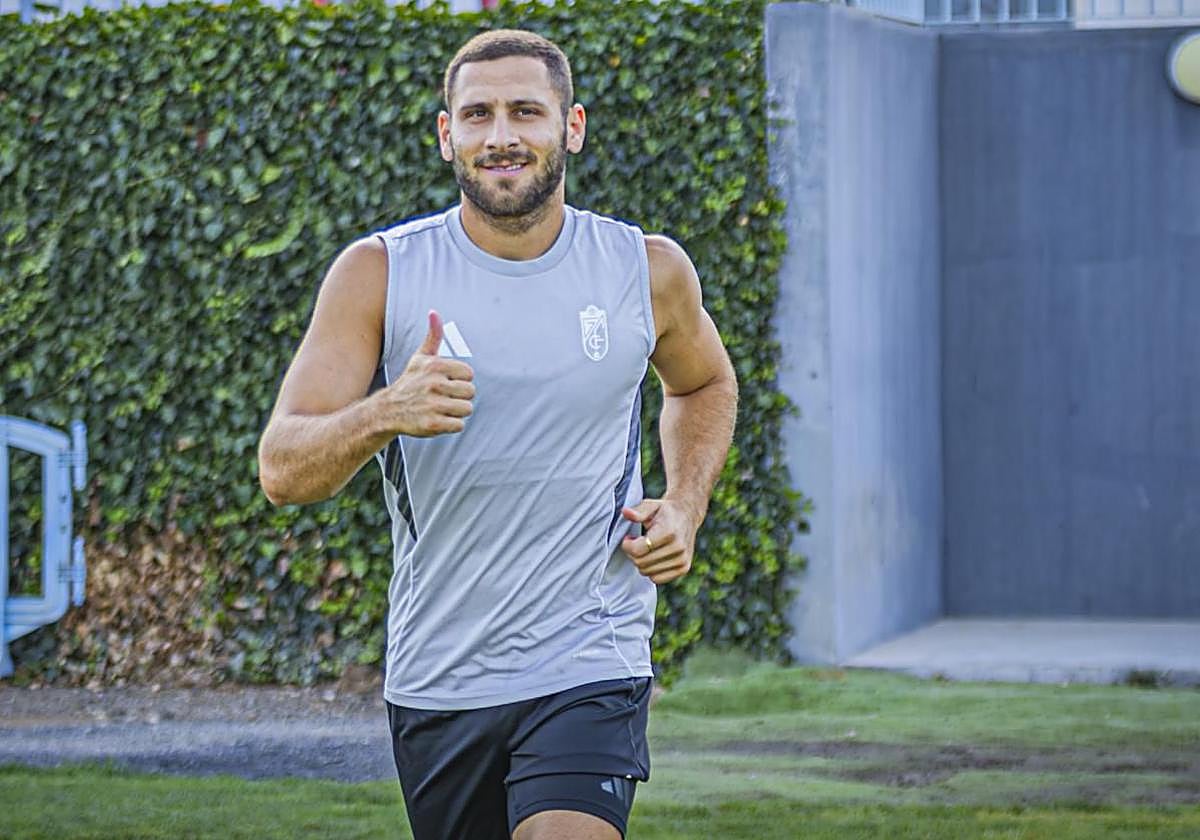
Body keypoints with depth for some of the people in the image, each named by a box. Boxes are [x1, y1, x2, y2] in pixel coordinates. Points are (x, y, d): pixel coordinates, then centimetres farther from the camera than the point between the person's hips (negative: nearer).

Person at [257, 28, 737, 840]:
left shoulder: (648, 271, 0)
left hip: (588, 671, -1)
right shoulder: (379, 273, -5)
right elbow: (282, 469, -11)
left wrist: (684, 507, 5)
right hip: (434, 676, 2)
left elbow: (705, 385, 23)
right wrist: (385, 412, -30)